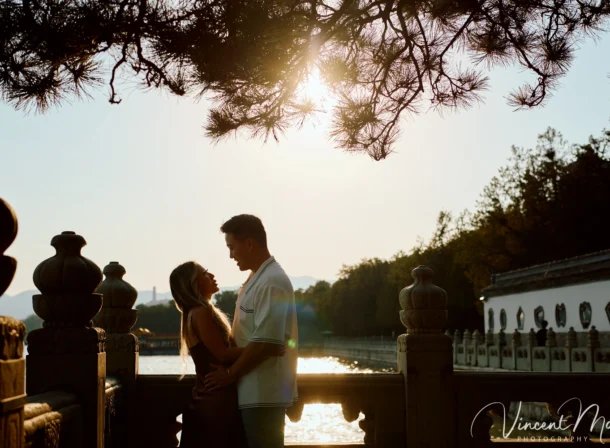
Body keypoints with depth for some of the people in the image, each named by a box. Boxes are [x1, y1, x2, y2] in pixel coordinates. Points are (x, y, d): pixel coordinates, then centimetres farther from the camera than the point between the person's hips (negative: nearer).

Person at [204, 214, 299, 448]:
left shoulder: (272, 282, -17)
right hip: (255, 391, 9)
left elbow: (266, 342, -23)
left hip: (263, 393, -9)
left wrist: (229, 374, -14)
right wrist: (232, 372, 12)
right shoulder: (256, 280, 14)